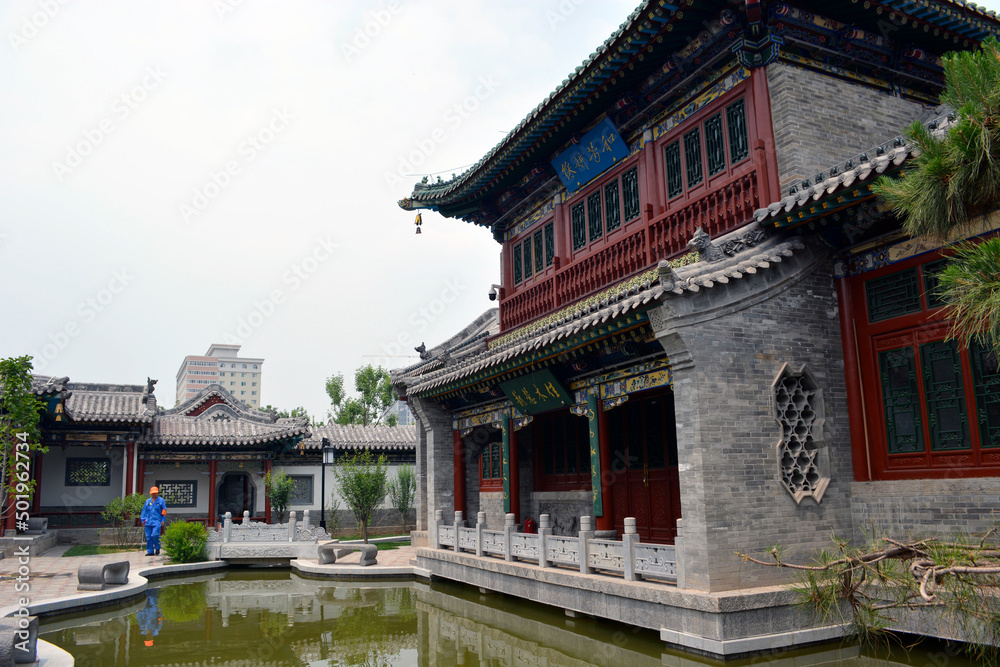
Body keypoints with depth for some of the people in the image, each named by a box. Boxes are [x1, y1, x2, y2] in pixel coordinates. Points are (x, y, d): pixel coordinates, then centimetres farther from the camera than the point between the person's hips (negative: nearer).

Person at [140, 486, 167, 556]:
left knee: (155, 535, -17)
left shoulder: (161, 501, 6)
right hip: (148, 521, 4)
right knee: (148, 536, 2)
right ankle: (150, 551, 9)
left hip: (157, 521, -4)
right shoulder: (148, 501, 16)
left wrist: (163, 520, -2)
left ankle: (157, 548, 3)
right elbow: (144, 511, 18)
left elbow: (164, 511, 4)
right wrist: (143, 520, 11)